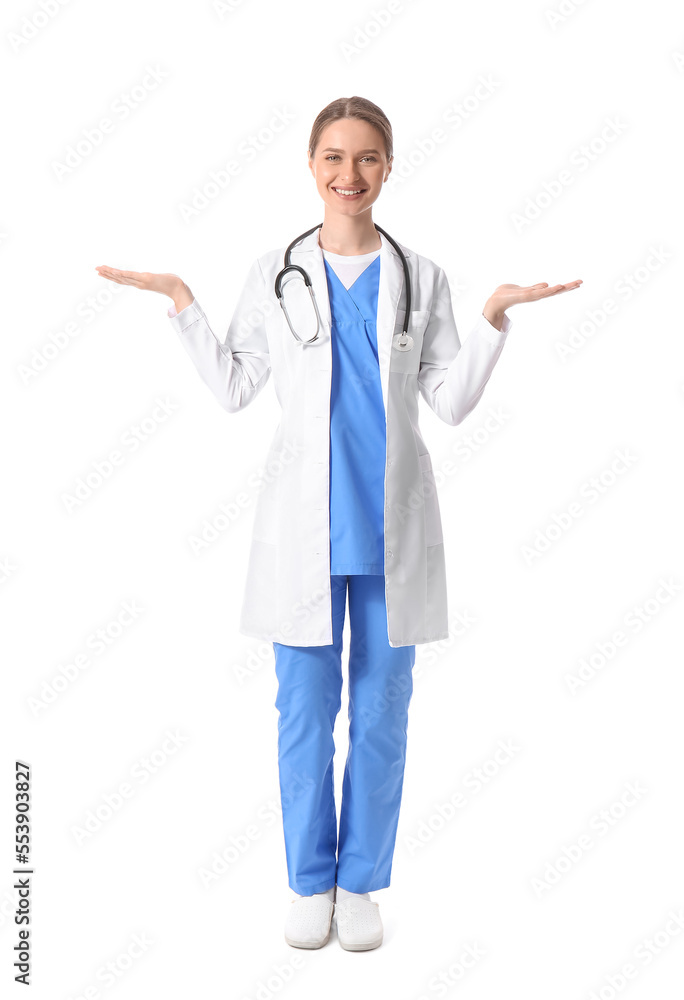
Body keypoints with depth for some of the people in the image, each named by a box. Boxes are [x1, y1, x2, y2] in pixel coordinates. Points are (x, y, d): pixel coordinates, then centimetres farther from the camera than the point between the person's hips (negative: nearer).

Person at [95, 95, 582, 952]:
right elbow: (232, 389, 6)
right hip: (302, 524, 0)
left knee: (381, 712, 8)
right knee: (304, 710, 7)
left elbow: (451, 403, 4)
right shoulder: (275, 272, 6)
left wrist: (495, 315, -5)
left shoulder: (420, 277, 7)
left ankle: (361, 882, 26)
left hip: (391, 524, 1)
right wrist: (180, 301, 0)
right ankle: (310, 881, 25)